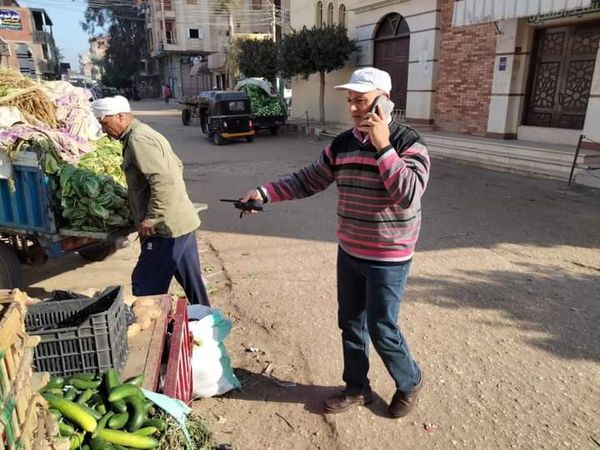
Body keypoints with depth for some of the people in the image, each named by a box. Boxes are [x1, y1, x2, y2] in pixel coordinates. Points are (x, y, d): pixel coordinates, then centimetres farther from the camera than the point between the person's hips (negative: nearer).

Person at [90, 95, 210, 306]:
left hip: (168, 227, -10)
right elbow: (177, 166, 24)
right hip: (183, 221, 10)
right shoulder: (144, 133, 16)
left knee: (145, 285, 0)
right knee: (192, 281, 18)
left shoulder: (138, 139, -15)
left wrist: (150, 219, -20)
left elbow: (163, 181, -25)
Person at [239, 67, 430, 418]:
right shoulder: (342, 144, 3)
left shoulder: (408, 143, -15)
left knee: (382, 330, 4)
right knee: (351, 324, 16)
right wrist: (264, 193, -4)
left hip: (388, 259, -6)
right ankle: (357, 388, 37)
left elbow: (409, 194, -28)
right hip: (349, 253, 6)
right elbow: (308, 180, 6)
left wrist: (382, 146, -30)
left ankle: (411, 383, 34)